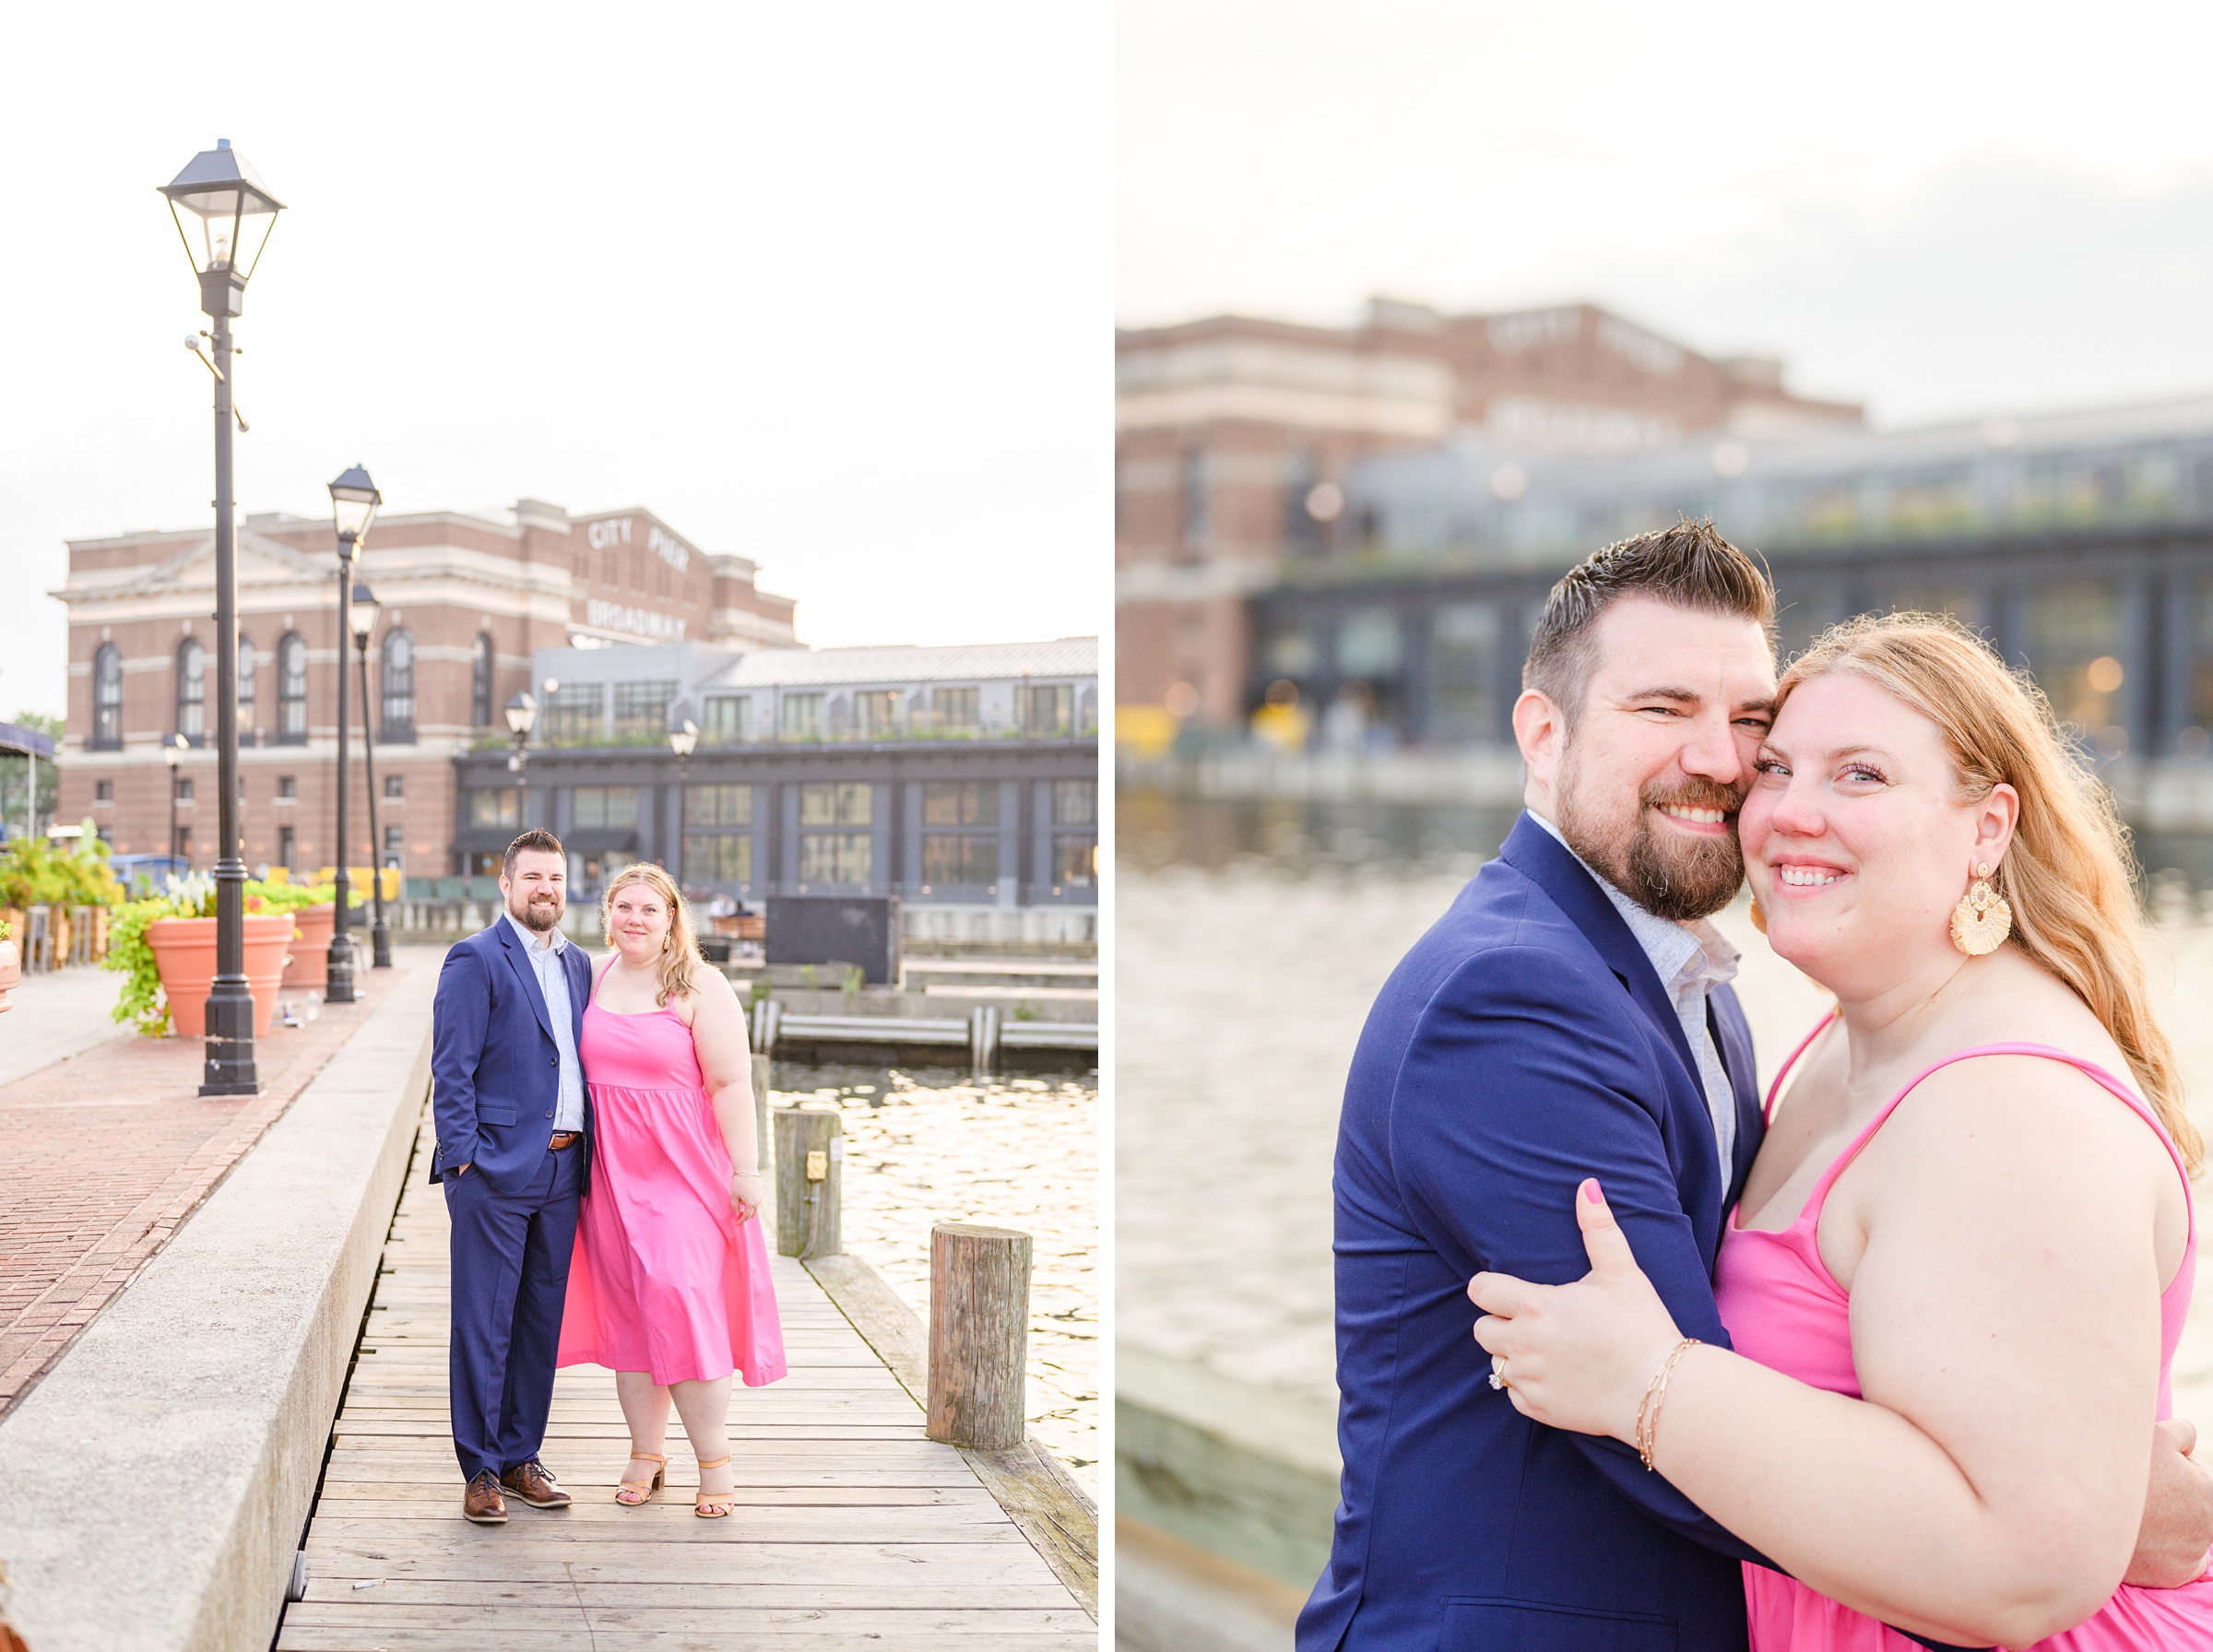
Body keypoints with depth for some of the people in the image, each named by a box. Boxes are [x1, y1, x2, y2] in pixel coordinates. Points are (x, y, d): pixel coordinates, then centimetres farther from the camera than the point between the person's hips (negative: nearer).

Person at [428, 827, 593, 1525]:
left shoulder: (577, 964, 15)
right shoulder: (475, 960, -6)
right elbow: (452, 1069, -10)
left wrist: (586, 1155, 12)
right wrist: (462, 1158, -15)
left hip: (562, 1171, 7)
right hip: (495, 1172, -7)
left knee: (542, 1320, 12)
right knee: (483, 1323, -1)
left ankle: (521, 1458, 22)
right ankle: (480, 1472, 8)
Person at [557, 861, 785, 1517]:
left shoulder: (699, 986, -7)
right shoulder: (594, 978, 8)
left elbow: (732, 1083, -10)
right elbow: (580, 1068, 15)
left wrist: (745, 1169, -14)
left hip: (683, 1167, -5)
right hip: (612, 1169, 5)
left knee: (679, 1300, -11)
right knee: (625, 1308, 8)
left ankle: (716, 1461, 0)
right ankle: (646, 1453, 19)